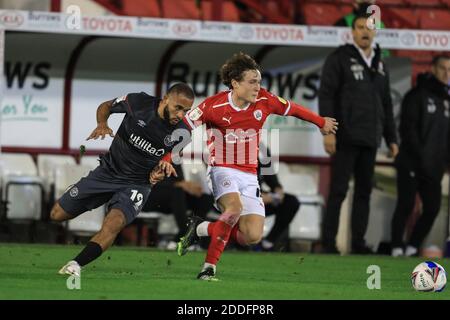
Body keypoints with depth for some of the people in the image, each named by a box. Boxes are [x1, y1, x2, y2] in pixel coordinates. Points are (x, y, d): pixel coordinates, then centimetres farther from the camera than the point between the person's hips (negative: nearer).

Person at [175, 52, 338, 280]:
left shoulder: (264, 101, -3)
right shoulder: (213, 106, -13)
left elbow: (292, 109, 15)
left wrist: (322, 122, 29)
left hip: (249, 174, 5)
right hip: (223, 170, -5)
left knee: (253, 236, -12)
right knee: (235, 208, -35)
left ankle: (202, 229, 12)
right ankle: (209, 266, -21)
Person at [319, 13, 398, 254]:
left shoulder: (379, 66, 17)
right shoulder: (340, 59, -1)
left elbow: (386, 105, 21)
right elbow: (326, 95, -8)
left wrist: (391, 139, 17)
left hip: (370, 140, 6)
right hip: (346, 137, -6)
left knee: (364, 191, 5)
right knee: (339, 191, -6)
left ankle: (358, 243, 8)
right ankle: (329, 243, -4)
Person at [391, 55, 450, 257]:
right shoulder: (418, 95, -5)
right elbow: (408, 128, -13)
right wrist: (420, 155, -19)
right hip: (411, 165, -6)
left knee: (432, 208, 1)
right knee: (406, 206, -6)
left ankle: (413, 247, 12)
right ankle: (397, 247, 1)